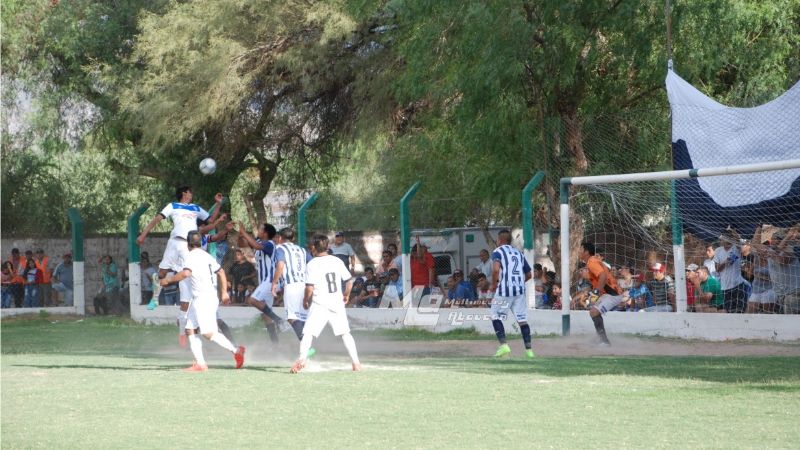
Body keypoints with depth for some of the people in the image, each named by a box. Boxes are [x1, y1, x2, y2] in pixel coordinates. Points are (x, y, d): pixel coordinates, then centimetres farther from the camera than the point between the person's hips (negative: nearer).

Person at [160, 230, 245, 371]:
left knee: (208, 333, -12)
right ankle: (200, 363, 1)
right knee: (190, 331, 6)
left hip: (205, 298, -9)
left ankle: (235, 350, -12)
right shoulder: (207, 256, 16)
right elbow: (221, 272, 22)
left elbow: (186, 273, -28)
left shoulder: (191, 256, -11)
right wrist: (224, 292, 29)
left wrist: (168, 280, -18)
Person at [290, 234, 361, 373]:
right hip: (337, 303, 4)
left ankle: (302, 359, -26)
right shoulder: (337, 261, 6)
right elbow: (349, 281, 9)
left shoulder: (313, 264, -7)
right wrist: (346, 295, 26)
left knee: (308, 333, -6)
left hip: (320, 304, -4)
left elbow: (309, 288, -13)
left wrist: (305, 301, 4)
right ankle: (356, 362, 11)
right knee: (345, 333, 16)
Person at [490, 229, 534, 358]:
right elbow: (528, 274, 18)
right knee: (522, 320, 6)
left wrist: (494, 284, -4)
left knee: (496, 317, 6)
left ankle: (503, 345, -11)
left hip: (504, 290, -5)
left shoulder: (497, 251, 0)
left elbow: (496, 269, -18)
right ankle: (529, 349, 0)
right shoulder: (519, 253, 18)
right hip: (520, 290, 5)